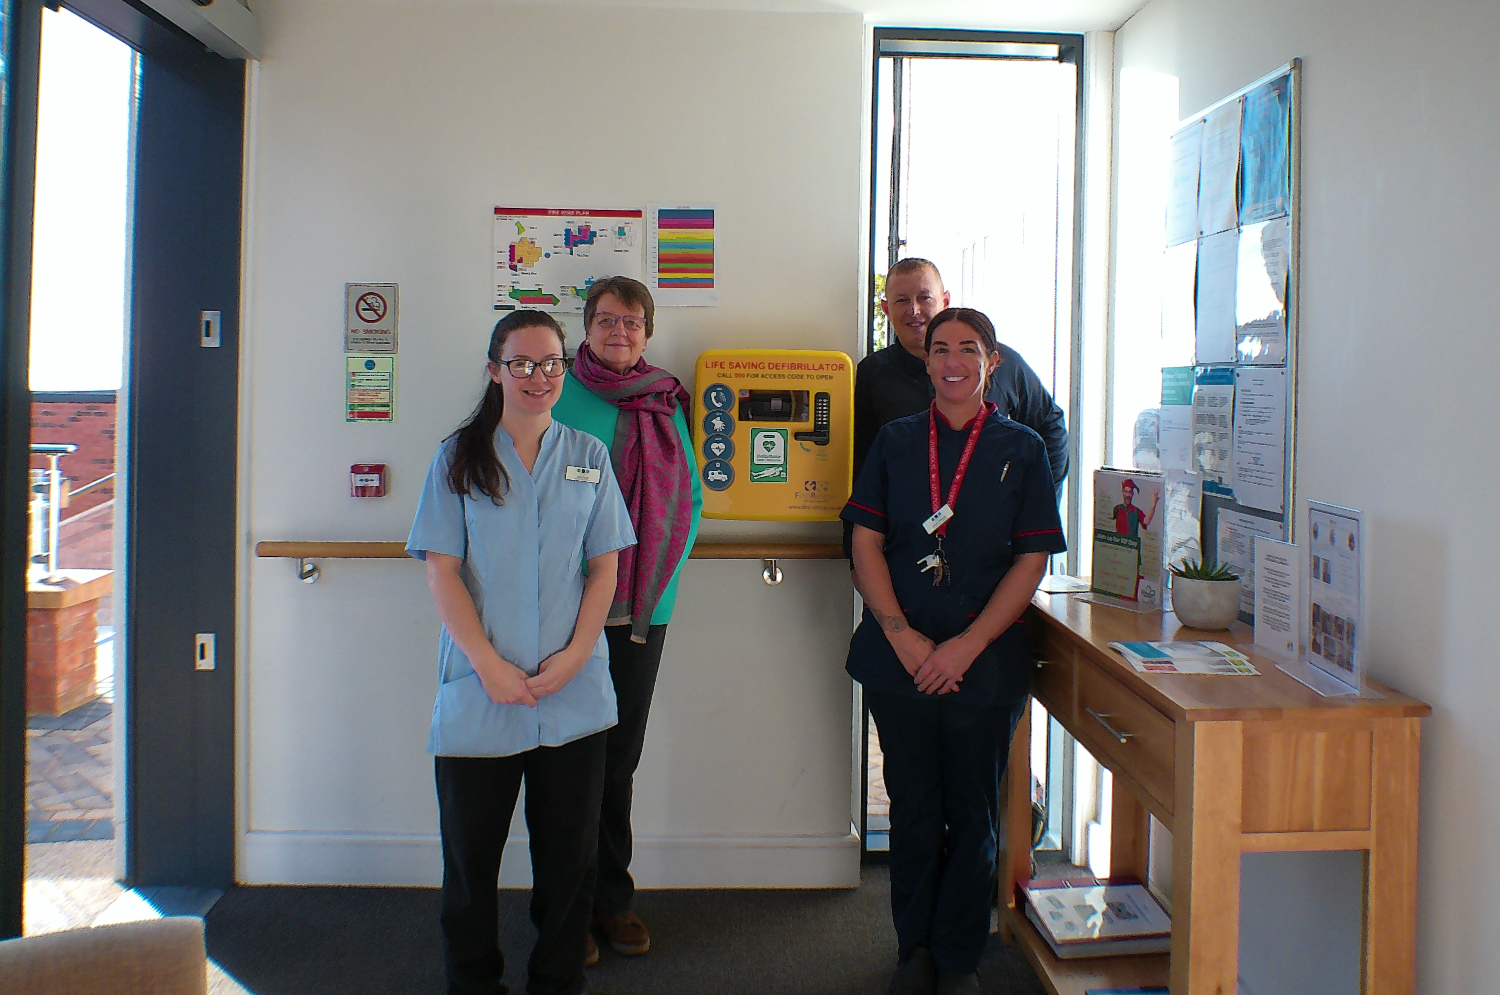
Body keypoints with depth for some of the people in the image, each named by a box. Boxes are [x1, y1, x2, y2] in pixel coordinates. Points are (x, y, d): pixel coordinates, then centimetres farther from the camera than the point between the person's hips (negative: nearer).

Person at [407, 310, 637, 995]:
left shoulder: (588, 456, 9)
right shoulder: (459, 457, 4)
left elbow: (605, 565, 6)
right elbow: (441, 570, -2)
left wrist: (574, 656, -7)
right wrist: (489, 664, -12)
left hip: (574, 696, 2)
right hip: (479, 694, -1)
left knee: (568, 852, 8)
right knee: (471, 852, 7)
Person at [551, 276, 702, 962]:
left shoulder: (666, 404, 10)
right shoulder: (560, 398, -2)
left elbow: (688, 498, 13)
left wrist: (663, 574, 2)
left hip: (643, 610, 4)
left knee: (620, 757, 13)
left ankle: (612, 897, 27)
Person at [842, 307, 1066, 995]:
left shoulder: (1021, 449, 2)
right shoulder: (896, 442, 7)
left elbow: (1032, 559, -3)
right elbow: (866, 543, 2)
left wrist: (968, 645, -12)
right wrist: (900, 634, -11)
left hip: (985, 663, -1)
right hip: (899, 660, 1)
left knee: (972, 814, 8)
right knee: (913, 809, 11)